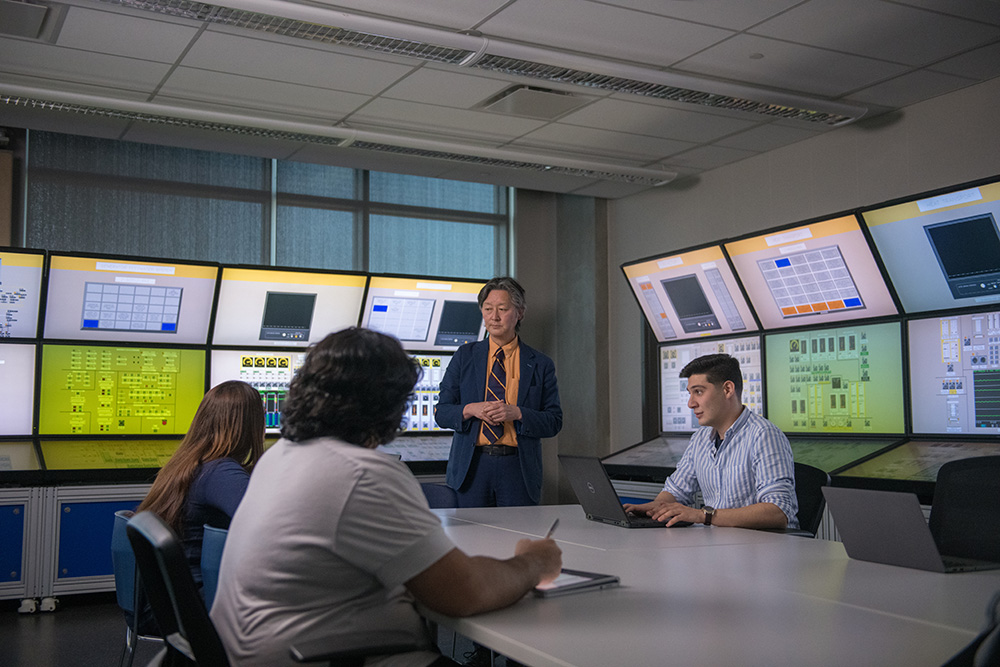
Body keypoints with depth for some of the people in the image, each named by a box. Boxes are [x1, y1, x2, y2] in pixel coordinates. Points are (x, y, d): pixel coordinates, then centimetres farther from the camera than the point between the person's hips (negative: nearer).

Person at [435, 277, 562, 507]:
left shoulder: (540, 365, 5)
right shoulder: (464, 356, 8)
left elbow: (554, 422, 1)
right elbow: (441, 412, 6)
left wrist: (517, 413, -15)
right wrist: (471, 409, -14)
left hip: (518, 469, 0)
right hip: (472, 468, 1)